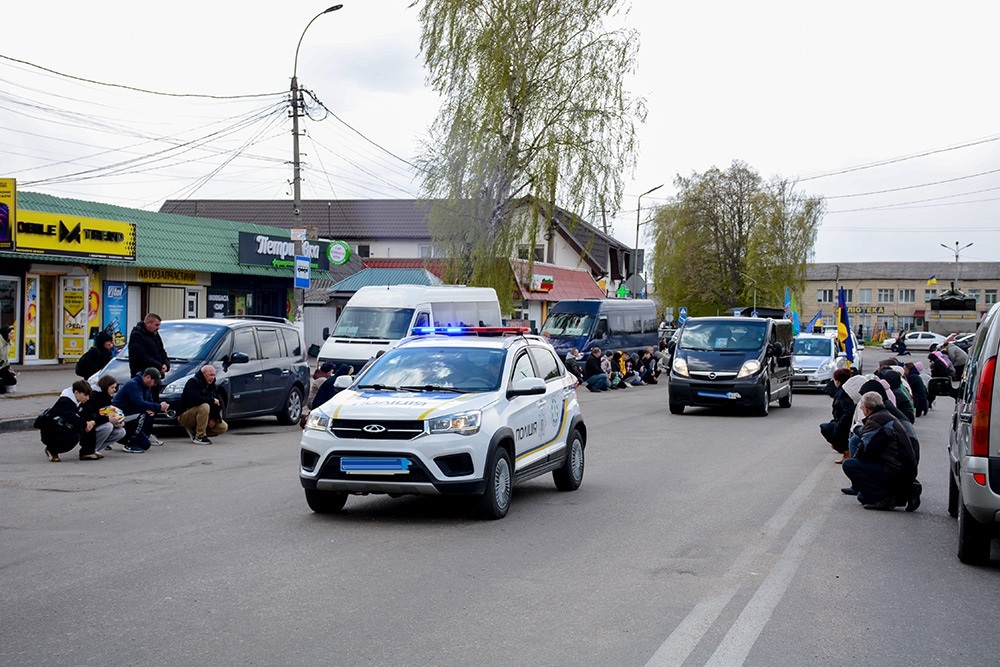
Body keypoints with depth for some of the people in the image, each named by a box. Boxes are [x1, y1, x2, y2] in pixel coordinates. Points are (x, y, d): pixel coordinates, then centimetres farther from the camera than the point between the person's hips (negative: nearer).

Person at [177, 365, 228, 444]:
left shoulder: (212, 386, 9)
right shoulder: (193, 382, -14)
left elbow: (219, 404, 6)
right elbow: (194, 398, -32)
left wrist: (214, 418, -10)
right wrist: (212, 400, -24)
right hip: (185, 416, -8)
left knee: (224, 427, -5)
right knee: (204, 406, -36)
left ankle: (193, 431, 4)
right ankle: (199, 437, -27)